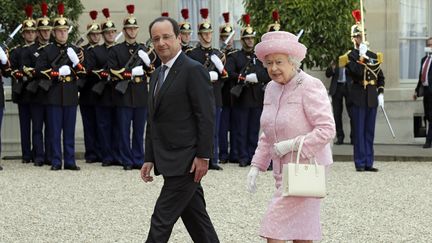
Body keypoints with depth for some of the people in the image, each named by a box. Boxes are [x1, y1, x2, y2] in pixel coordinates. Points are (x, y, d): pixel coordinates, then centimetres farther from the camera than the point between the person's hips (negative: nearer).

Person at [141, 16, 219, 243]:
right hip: (169, 162, 8)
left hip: (186, 161, -8)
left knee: (162, 220, -7)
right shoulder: (157, 75, 17)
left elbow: (206, 117, -15)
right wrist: (149, 159, 15)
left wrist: (203, 156, -18)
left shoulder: (194, 70, -11)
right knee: (196, 218, 12)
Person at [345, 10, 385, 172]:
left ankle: (369, 163, 11)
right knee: (359, 131, -2)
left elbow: (381, 77, 16)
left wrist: (380, 94, 5)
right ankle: (360, 163, 1)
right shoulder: (350, 56, -2)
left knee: (370, 132, 7)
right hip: (359, 98, -5)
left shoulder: (373, 56, 14)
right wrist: (362, 56, -21)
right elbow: (357, 72, -20)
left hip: (372, 98, 5)